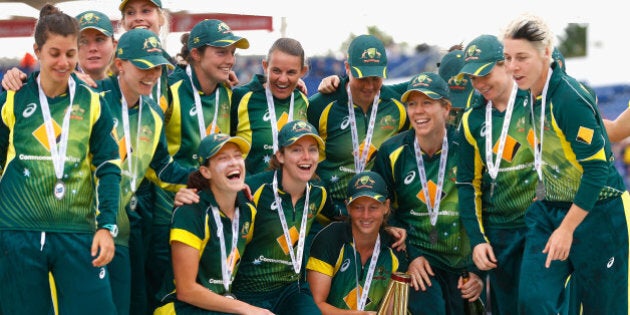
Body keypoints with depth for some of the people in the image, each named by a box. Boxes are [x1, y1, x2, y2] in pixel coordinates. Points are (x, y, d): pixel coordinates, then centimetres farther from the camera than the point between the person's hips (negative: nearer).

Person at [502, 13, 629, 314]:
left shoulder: (569, 99, -23)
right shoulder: (533, 94, 1)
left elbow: (597, 168, -23)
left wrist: (566, 229, -20)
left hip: (595, 213, -7)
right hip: (549, 210, 7)